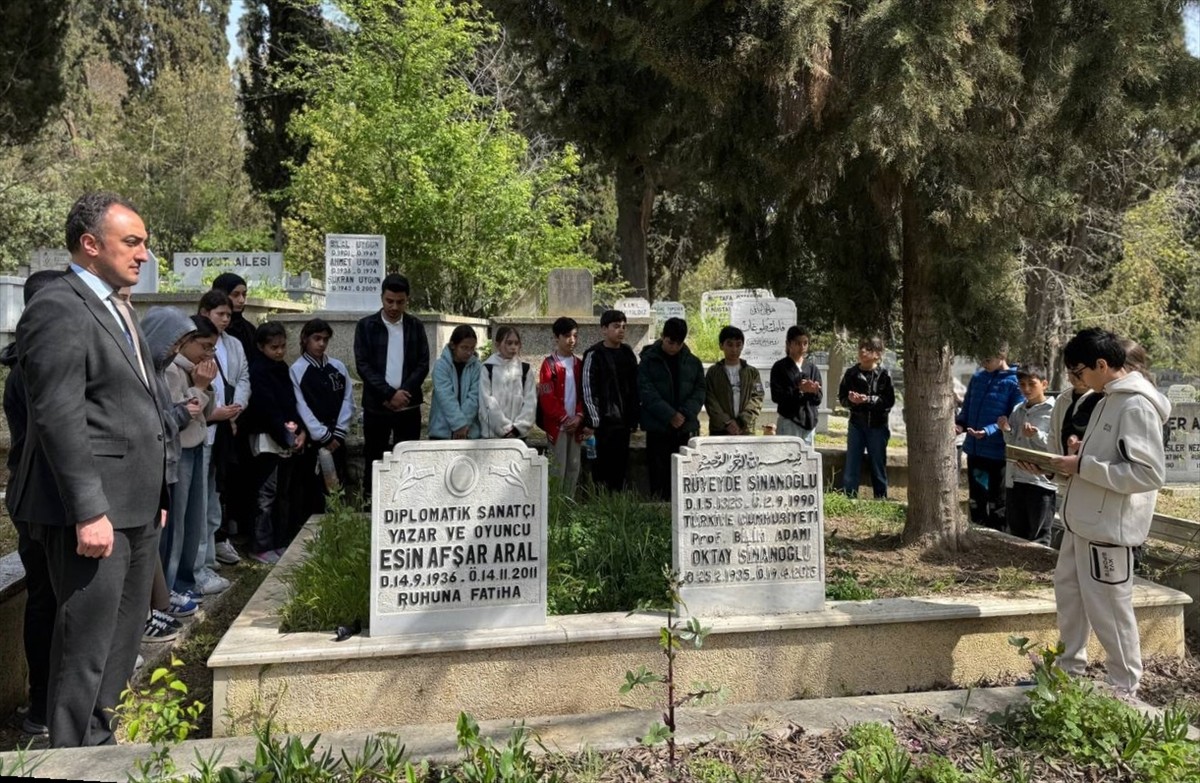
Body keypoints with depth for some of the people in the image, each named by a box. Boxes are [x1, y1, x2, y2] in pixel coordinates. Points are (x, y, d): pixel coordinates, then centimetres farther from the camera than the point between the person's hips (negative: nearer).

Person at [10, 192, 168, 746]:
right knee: (86, 647, 0)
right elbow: (59, 419, -19)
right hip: (94, 510, -9)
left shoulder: (117, 308, 18)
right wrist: (89, 512, -22)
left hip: (136, 506, 10)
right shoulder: (57, 309, -12)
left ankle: (102, 742, 31)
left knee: (124, 640, 17)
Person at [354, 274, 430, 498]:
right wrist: (390, 393, -16)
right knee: (374, 458, 6)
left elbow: (423, 365, 1)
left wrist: (403, 392, -12)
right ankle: (370, 502, 16)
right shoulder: (366, 326, -1)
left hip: (409, 405, 1)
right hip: (376, 404, -1)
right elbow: (362, 365, -7)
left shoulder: (416, 326, 4)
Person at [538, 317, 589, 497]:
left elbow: (584, 394, 9)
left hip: (576, 425, 5)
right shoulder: (549, 364, -5)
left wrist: (579, 416, -6)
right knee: (558, 467, -3)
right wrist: (564, 418, -13)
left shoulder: (579, 364, 11)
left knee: (574, 466, 9)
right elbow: (547, 397, -10)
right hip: (557, 425, -5)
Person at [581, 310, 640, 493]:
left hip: (623, 422, 5)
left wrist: (634, 418, 11)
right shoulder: (594, 355, -5)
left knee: (621, 466, 9)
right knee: (601, 468, -2)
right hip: (603, 423, -5)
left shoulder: (627, 354, 11)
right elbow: (588, 390, -8)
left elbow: (634, 388, 15)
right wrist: (593, 421, -12)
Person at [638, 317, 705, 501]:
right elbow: (646, 392, -9)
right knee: (659, 472, -1)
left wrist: (686, 413, -11)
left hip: (686, 427, 2)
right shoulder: (648, 361, 0)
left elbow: (700, 390, 6)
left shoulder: (693, 362, 10)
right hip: (658, 427, -2)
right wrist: (670, 415, -17)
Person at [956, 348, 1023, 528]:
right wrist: (960, 423, -5)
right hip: (974, 449, 6)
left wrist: (988, 431, -28)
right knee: (976, 500, 17)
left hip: (998, 452, -6)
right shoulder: (977, 377, 7)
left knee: (997, 503, 9)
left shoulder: (1014, 382, -12)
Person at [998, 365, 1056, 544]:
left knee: (1038, 538, 1)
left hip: (1042, 480, -6)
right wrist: (1007, 431, -2)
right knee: (1016, 534, 16)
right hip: (1015, 478, 7)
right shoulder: (1018, 409, 12)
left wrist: (1036, 435, -24)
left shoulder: (1053, 410, -7)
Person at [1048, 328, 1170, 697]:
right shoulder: (1110, 399, 10)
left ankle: (1124, 690, 18)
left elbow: (1149, 473, -25)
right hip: (1083, 521, 10)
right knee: (1068, 593, 19)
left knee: (1108, 609, 2)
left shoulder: (1137, 406, -19)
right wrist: (1075, 461, 4)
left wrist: (1082, 466, -23)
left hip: (1110, 527, -10)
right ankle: (1069, 670, 34)